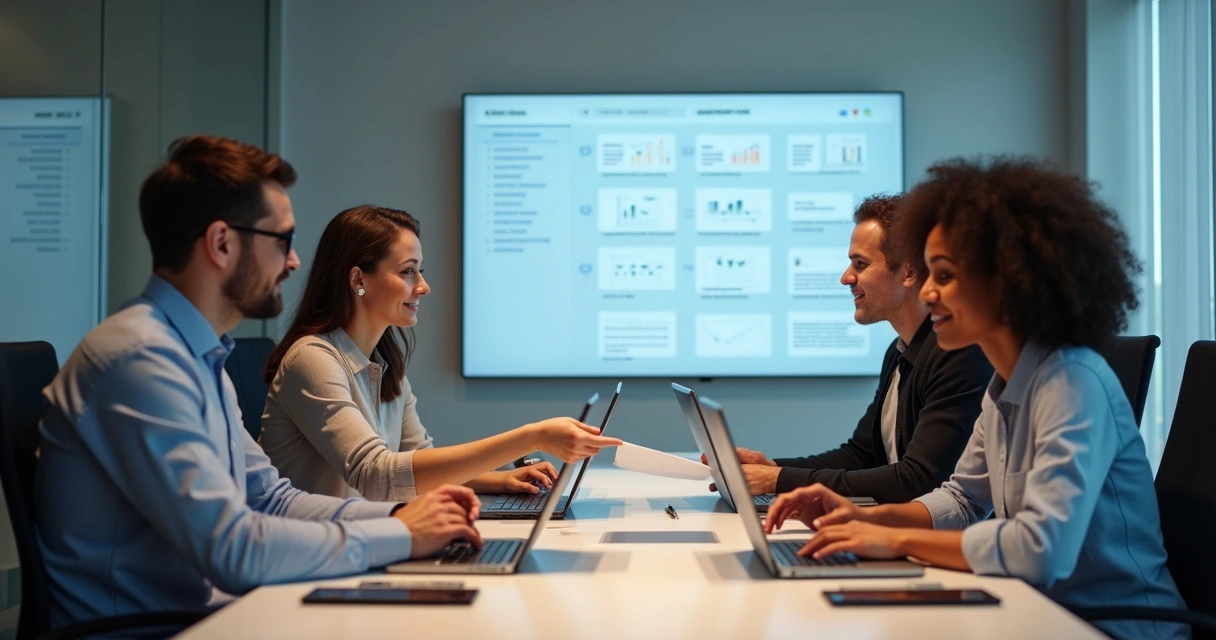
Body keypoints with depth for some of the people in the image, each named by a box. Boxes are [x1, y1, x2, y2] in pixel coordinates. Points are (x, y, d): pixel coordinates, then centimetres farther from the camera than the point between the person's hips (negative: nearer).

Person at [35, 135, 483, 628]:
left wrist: (401, 513, -1)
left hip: (187, 614, 8)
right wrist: (401, 535, -15)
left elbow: (271, 499, 13)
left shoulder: (199, 357, 9)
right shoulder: (142, 358, -20)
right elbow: (233, 550, -25)